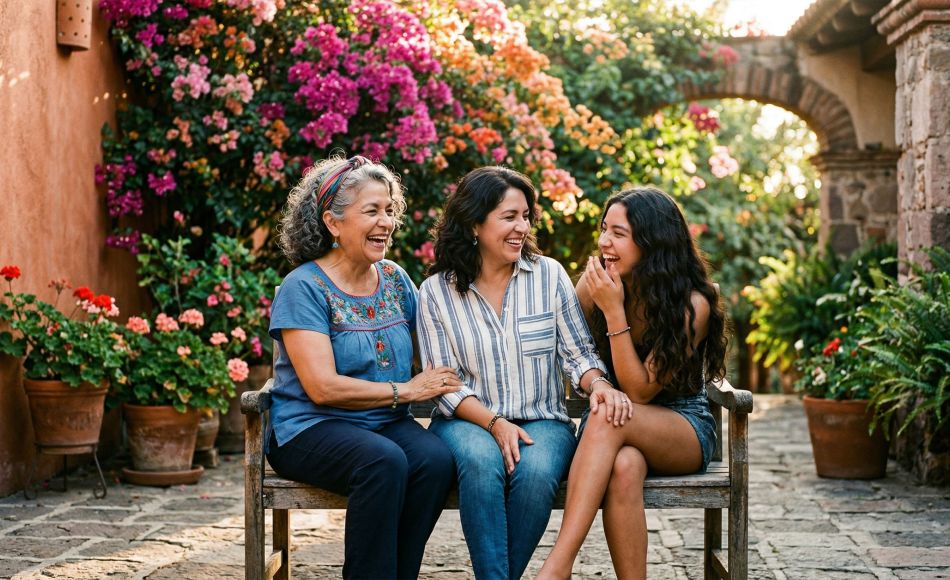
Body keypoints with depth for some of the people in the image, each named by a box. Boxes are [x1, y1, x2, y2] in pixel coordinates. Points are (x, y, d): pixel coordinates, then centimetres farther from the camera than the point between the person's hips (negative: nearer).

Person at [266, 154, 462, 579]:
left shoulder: (395, 279, 11)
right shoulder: (305, 288, -8)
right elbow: (322, 388, -16)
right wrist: (405, 390, -11)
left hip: (387, 424, 5)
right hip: (310, 429, -5)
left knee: (436, 459, -26)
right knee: (384, 461, -34)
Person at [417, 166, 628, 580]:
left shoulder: (549, 275, 4)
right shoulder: (435, 292, 1)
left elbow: (578, 353, 4)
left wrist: (599, 383, -19)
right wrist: (495, 424, -16)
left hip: (542, 420, 1)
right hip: (468, 421, -1)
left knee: (536, 470, -33)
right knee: (481, 461, -36)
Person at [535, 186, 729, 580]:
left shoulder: (692, 304, -15)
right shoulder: (592, 284, -6)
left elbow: (640, 391, -19)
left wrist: (615, 312, -25)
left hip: (685, 429, -2)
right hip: (619, 432, 2)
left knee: (610, 419, -36)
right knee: (624, 467, -37)